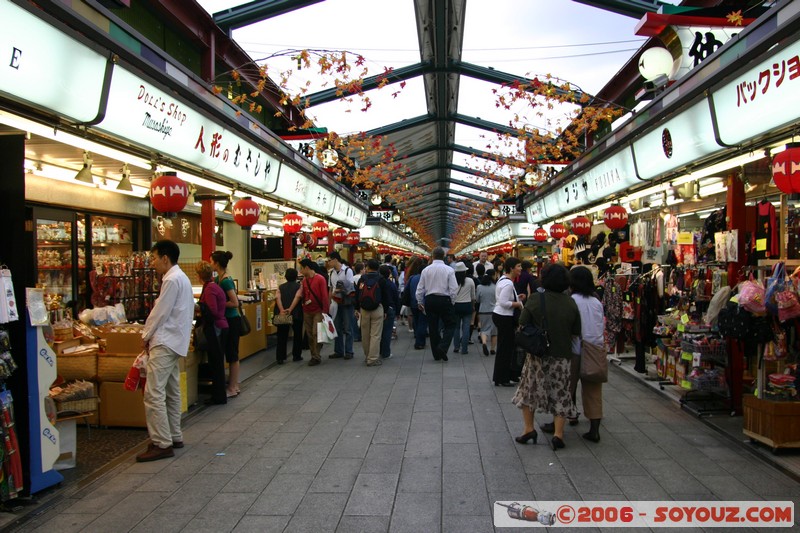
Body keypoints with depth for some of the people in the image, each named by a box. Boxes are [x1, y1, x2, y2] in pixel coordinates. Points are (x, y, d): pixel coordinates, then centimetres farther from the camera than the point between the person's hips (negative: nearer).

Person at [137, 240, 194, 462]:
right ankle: (174, 437, 24)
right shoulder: (181, 277, 17)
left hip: (165, 343, -11)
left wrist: (146, 336, -1)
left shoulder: (172, 280, -16)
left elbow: (160, 312, -15)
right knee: (171, 392, 16)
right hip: (172, 341, 11)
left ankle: (162, 444, -8)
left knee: (154, 393, -10)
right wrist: (150, 335, 15)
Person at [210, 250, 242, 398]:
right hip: (227, 320, 9)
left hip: (231, 321, -9)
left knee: (232, 355, -1)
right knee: (231, 354, 14)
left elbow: (235, 303, -21)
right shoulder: (219, 278, 10)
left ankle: (232, 389, 8)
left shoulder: (226, 281, -18)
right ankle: (234, 386, 22)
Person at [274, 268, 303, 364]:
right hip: (296, 314, -2)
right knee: (297, 335, 13)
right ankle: (296, 356, 17)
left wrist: (282, 310, -16)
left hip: (282, 314, 2)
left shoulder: (280, 287, 11)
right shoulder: (299, 286, 3)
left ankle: (280, 358, 4)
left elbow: (278, 298, -6)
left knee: (282, 336, 7)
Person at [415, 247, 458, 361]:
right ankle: (442, 347, -11)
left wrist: (420, 302, 16)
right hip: (444, 300, -3)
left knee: (433, 327, 11)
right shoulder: (449, 270, -8)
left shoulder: (426, 270, -1)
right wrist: (452, 302, 5)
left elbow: (420, 288, 3)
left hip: (429, 300, 3)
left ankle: (436, 354, 17)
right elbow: (454, 288, -10)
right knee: (450, 325, 10)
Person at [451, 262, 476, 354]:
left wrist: (451, 304, 13)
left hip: (455, 305, 1)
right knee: (466, 327, 3)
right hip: (467, 305, 0)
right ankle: (464, 349, 2)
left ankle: (456, 346, 15)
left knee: (456, 326, 14)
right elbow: (473, 295, 6)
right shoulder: (470, 281, -5)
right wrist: (473, 306, 21)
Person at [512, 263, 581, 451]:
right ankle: (558, 434, 10)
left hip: (537, 354, -1)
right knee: (560, 394, 12)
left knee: (529, 390, 15)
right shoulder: (571, 303, -6)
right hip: (561, 356, 1)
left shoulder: (535, 299, -11)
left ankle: (529, 428, 16)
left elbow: (522, 327, -9)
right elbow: (576, 333, 0)